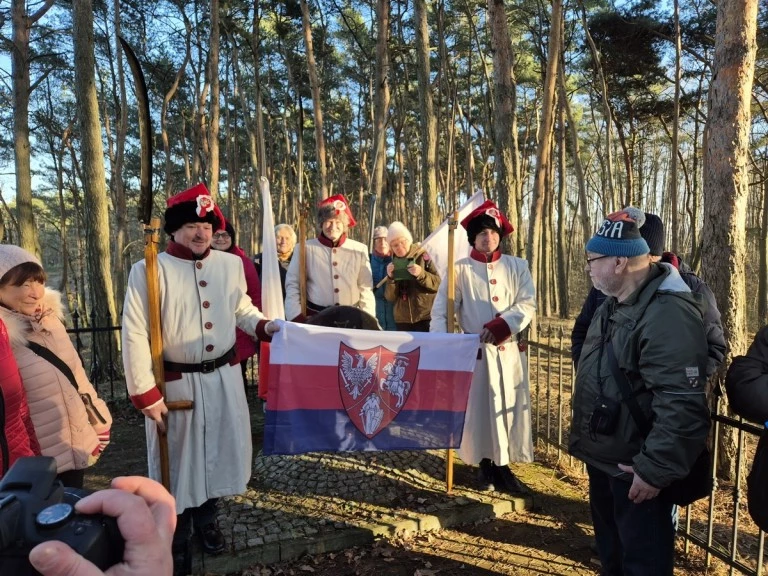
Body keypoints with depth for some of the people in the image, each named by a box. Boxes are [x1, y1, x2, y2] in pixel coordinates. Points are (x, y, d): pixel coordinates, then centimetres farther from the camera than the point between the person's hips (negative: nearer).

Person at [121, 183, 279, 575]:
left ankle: (205, 518, 45)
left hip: (224, 378, 4)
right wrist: (146, 394, -15)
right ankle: (177, 537, 37)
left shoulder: (231, 264, -1)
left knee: (220, 451, 18)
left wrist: (265, 326, -7)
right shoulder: (148, 270, -15)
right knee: (179, 458, 13)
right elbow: (135, 335, -14)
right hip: (176, 384, -4)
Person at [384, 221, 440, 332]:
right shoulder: (393, 263, 9)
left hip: (425, 317, -3)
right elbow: (390, 298, 3)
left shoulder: (421, 255, -2)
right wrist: (390, 278, -12)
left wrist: (421, 274, -22)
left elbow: (438, 284, -7)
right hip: (402, 320, 4)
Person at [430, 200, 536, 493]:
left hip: (509, 349, 2)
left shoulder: (517, 266, 6)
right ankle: (486, 466, 19)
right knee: (479, 407, 4)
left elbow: (528, 304, -1)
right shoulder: (461, 269, 1)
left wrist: (503, 324, -18)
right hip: (475, 350, -2)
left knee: (511, 406, 4)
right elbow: (441, 308, -4)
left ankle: (503, 466, 17)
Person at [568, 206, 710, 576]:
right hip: (603, 457, 9)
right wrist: (585, 439, 20)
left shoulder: (668, 313, -26)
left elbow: (682, 404, -30)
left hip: (635, 469, -9)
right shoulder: (613, 304, 7)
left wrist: (656, 469, -25)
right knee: (609, 546, 26)